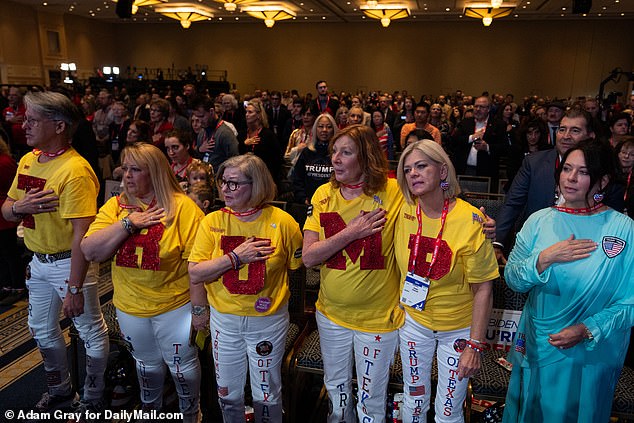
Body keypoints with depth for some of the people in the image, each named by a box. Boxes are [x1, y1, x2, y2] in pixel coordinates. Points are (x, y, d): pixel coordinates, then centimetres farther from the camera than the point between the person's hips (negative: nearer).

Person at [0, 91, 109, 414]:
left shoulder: (75, 171, -24)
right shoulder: (27, 160, 4)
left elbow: (82, 234, -26)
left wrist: (74, 287, -25)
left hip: (69, 263, -9)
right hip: (38, 262, 9)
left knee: (91, 333, 7)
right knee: (42, 330, 23)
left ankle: (94, 401, 30)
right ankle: (60, 391, 46)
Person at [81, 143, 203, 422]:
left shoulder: (182, 207, -16)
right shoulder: (116, 206, -2)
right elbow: (90, 252, -12)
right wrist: (128, 223, -21)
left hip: (174, 306, -4)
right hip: (130, 307, 4)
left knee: (182, 365, 14)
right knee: (147, 363, 25)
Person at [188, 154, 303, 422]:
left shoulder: (282, 222, -12)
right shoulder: (213, 222, -6)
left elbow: (296, 268, -1)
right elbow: (195, 274, -11)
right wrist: (235, 257, -20)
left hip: (269, 320, -2)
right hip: (224, 319, 2)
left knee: (266, 395, 15)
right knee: (228, 393, 19)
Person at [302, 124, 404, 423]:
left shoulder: (393, 193, -15)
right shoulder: (324, 195, -6)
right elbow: (308, 257, -11)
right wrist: (351, 232, -21)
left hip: (378, 318, -3)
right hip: (331, 313, 3)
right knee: (335, 387, 26)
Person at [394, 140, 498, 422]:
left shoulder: (470, 221, -21)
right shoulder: (404, 213, -9)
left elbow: (483, 289, -15)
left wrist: (475, 345, -14)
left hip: (458, 328, -3)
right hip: (413, 320, 3)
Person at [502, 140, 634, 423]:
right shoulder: (539, 221, -5)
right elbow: (512, 279, -6)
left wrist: (588, 330, -21)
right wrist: (545, 257, -22)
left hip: (592, 354, -2)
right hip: (537, 347, 3)